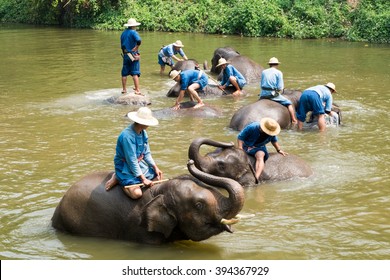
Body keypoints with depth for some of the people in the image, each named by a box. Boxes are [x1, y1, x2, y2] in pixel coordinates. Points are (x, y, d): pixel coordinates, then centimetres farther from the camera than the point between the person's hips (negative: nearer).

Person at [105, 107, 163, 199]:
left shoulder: (143, 132, 0)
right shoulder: (127, 136, -27)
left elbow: (147, 153, 10)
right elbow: (131, 160, -26)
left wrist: (155, 167, -3)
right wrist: (143, 178, -24)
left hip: (139, 164, 9)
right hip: (125, 167, -9)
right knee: (136, 193, -26)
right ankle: (117, 179, 1)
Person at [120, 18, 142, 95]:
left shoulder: (123, 33, 11)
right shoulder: (133, 32, -10)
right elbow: (138, 41, -27)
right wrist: (136, 48, -11)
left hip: (125, 55, 6)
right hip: (133, 55, -6)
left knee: (124, 73, 11)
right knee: (135, 73, -5)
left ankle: (124, 89, 18)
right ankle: (137, 90, -9)